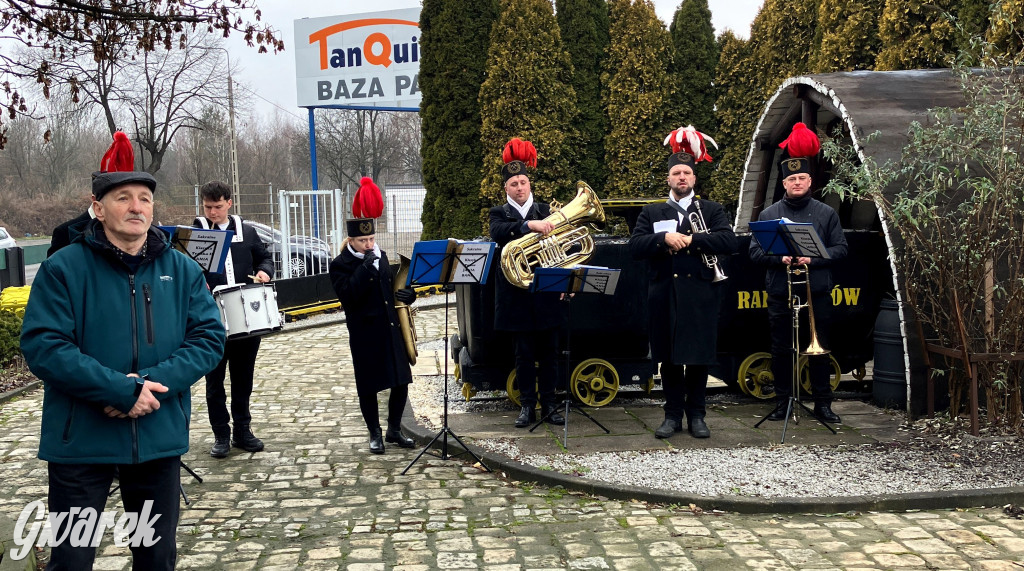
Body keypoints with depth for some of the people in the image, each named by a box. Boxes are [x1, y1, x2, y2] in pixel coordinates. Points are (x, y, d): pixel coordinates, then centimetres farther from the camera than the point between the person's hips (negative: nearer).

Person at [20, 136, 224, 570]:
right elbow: (42, 346, -16)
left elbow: (209, 337, -3)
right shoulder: (64, 268, -7)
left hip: (160, 440, 3)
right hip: (80, 442, -3)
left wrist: (153, 383, -18)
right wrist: (123, 390, -23)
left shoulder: (182, 270, 4)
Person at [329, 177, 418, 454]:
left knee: (401, 381, 8)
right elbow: (347, 295, -23)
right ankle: (375, 434, 21)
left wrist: (406, 294, 1)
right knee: (369, 386, 5)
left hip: (390, 329, 6)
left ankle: (394, 430, 25)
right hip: (364, 334, -5)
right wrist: (364, 268, -26)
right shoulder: (340, 265, -9)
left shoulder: (380, 255, 9)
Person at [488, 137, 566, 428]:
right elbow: (498, 232, -20)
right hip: (517, 293, -1)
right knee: (524, 354, 5)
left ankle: (549, 405, 16)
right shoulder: (499, 213, 3)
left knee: (548, 352, 7)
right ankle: (527, 406, 14)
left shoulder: (545, 211, 9)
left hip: (545, 294, 2)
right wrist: (528, 225, -35)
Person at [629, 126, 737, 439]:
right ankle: (673, 415, 15)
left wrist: (690, 240, -16)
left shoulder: (712, 210, 9)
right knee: (669, 358, 5)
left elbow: (729, 242, -8)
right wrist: (664, 238, -18)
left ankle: (696, 415, 15)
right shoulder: (652, 212, 11)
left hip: (700, 295, -1)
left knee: (699, 357, 3)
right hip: (664, 294, 1)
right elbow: (635, 246, -2)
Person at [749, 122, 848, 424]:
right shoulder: (768, 215, 5)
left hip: (817, 294, 0)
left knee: (819, 349, 6)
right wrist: (780, 258, -16)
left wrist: (812, 259, -14)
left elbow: (840, 249, 1)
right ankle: (782, 402, 17)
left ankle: (823, 403, 16)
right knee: (781, 350, 6)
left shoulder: (826, 214, 5)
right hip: (780, 295, 0)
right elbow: (755, 252, 1)